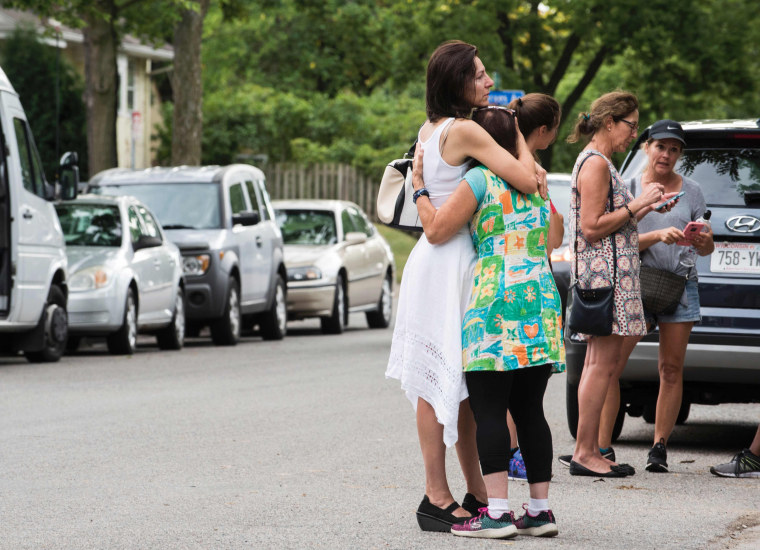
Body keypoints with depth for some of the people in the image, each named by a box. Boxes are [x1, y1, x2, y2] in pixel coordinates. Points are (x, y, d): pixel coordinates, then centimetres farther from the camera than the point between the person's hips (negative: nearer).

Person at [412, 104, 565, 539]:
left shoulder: (480, 180, -4)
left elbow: (436, 230, -6)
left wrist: (420, 186, 5)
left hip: (495, 305, -7)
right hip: (542, 303, 7)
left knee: (490, 410, -6)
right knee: (530, 410, 9)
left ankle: (498, 512, -12)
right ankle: (541, 509, 8)